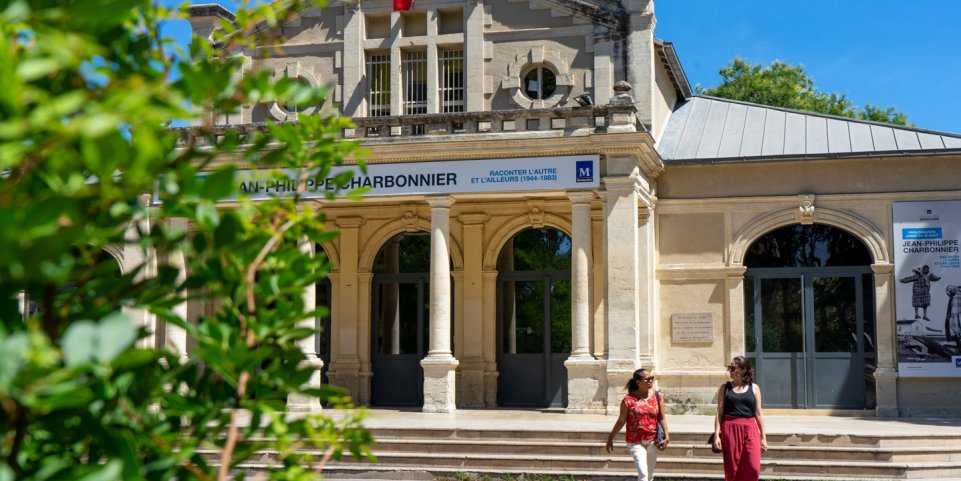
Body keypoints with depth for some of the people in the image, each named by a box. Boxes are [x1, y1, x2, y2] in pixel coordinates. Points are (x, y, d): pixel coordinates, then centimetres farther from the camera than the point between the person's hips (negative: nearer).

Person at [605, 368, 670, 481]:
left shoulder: (657, 397, 0)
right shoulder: (629, 400, -10)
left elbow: (662, 418, 2)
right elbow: (621, 421, -1)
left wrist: (667, 437, -8)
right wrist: (610, 439, 3)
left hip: (652, 442, 4)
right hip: (635, 442, -4)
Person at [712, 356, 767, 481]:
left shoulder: (754, 388, 7)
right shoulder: (725, 388, 6)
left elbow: (758, 413, 8)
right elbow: (719, 413, 4)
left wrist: (763, 437, 6)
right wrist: (716, 435, -4)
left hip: (749, 429, 0)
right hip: (730, 429, 0)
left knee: (753, 468, -10)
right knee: (732, 469, 1)